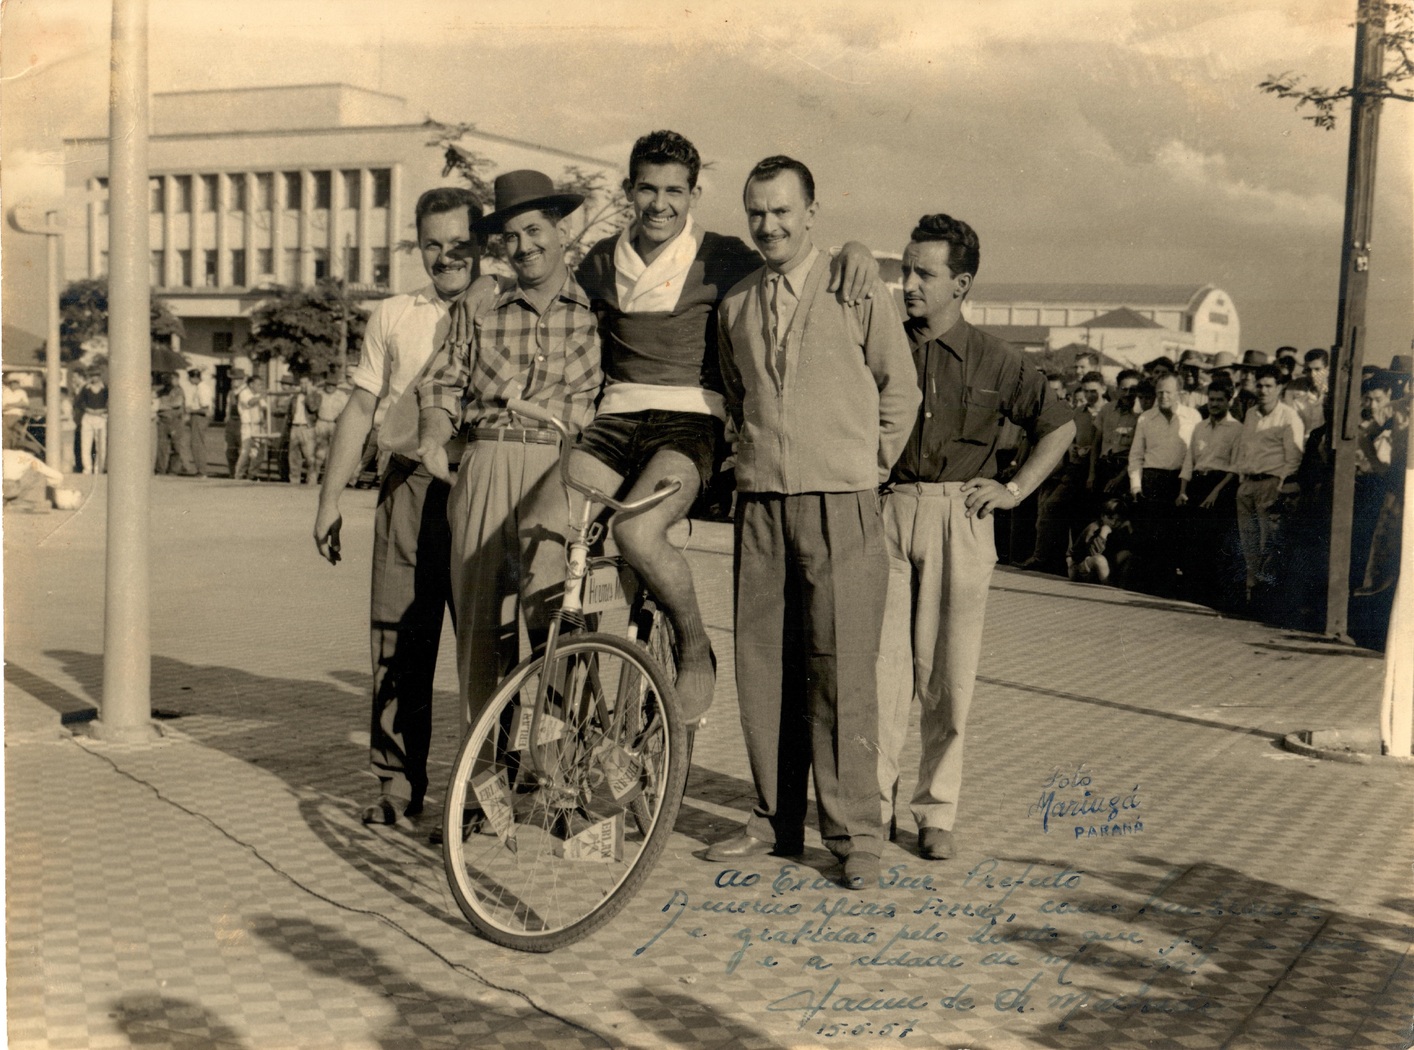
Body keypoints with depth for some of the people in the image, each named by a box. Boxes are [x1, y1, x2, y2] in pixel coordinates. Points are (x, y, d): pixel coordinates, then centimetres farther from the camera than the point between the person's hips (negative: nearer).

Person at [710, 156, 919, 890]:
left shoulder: (858, 296, -1)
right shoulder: (735, 307, 12)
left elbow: (900, 391, 7)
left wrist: (869, 466, 10)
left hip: (839, 506, -4)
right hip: (759, 503, 5)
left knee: (841, 669, -5)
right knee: (762, 664, 7)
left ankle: (854, 833, 4)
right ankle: (776, 820, 19)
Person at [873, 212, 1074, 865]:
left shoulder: (994, 361, 6)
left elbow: (1059, 426, 17)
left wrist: (1015, 489, 7)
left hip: (960, 522, 0)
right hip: (884, 513, 0)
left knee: (950, 672, 3)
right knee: (882, 664, -4)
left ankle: (936, 815, 12)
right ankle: (873, 804, 7)